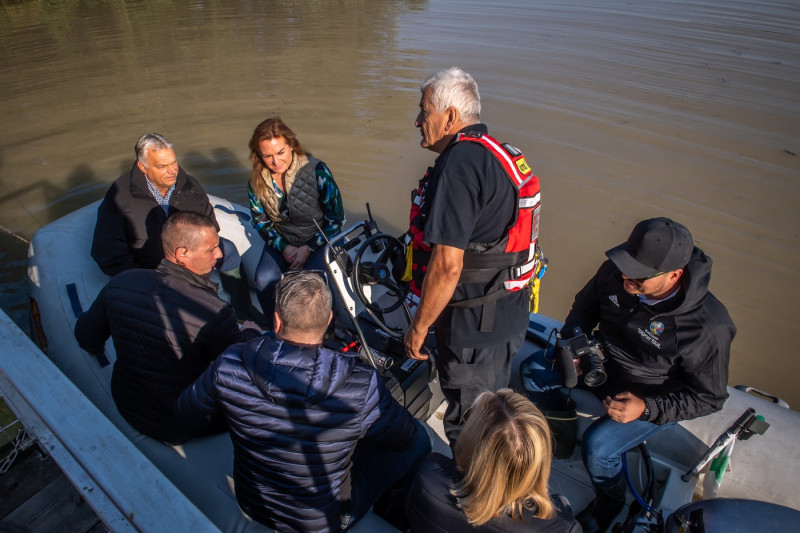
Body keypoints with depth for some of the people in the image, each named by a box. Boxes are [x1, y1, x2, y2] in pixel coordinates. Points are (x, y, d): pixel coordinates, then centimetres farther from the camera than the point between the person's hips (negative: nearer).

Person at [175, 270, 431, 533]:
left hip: (251, 504, 4)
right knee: (420, 439, 13)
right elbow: (406, 438, -14)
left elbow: (187, 415, -5)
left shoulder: (230, 366, -26)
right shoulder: (362, 385, -33)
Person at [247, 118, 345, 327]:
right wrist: (284, 247, -9)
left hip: (318, 240, -3)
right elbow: (260, 221, 7)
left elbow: (336, 219, -11)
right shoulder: (257, 181, -6)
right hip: (282, 241, 3)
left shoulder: (316, 171, -18)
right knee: (264, 282, -24)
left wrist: (308, 249, -16)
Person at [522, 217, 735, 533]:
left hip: (653, 399, -5)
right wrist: (573, 340, -15)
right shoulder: (615, 273, -20)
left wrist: (646, 408, -29)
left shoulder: (708, 327, -32)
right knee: (533, 370, -5)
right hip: (603, 360, 5)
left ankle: (610, 503, 15)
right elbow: (585, 304, 3)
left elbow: (709, 398, -17)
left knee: (597, 445, -22)